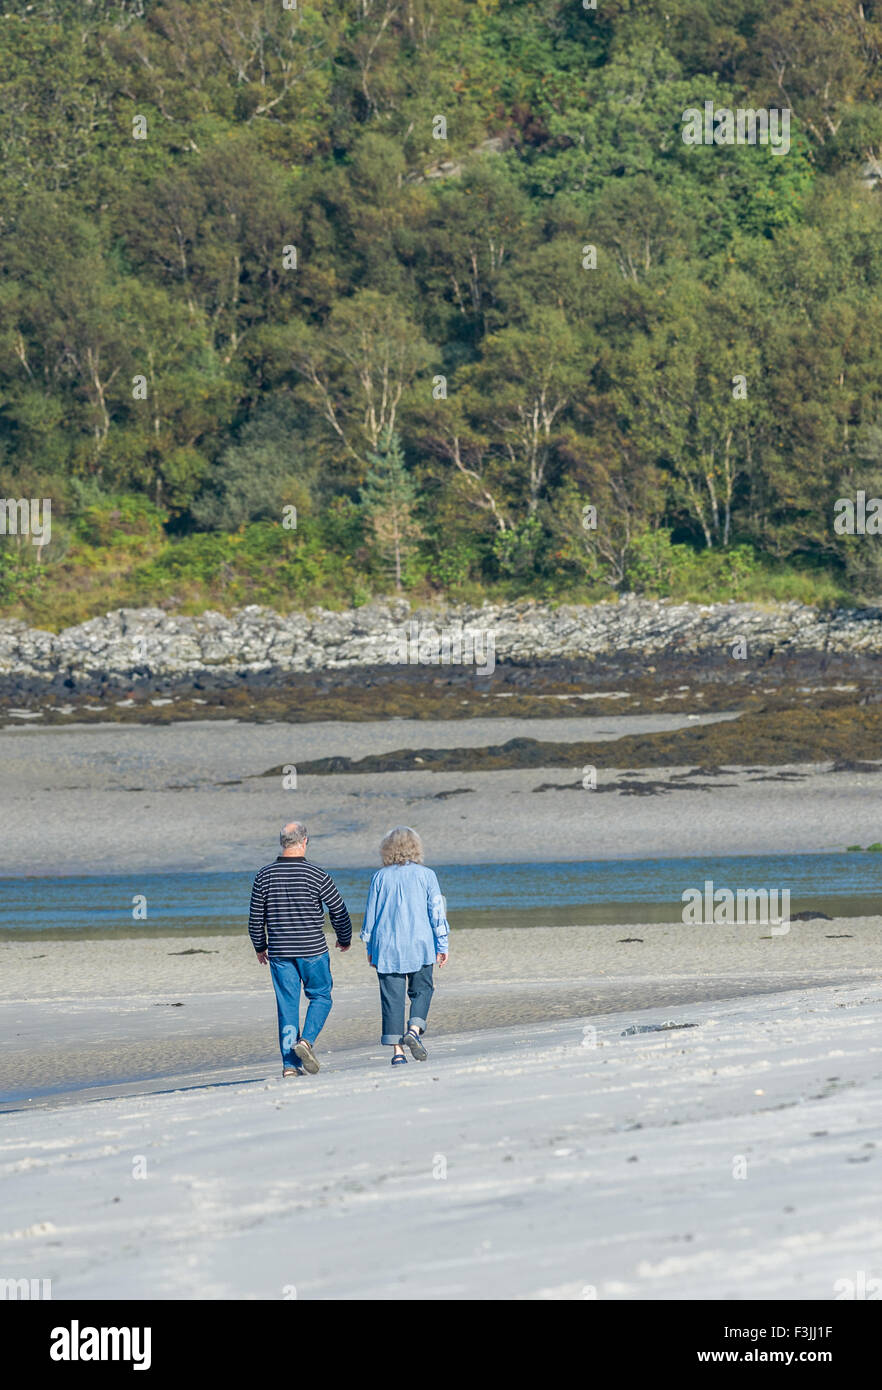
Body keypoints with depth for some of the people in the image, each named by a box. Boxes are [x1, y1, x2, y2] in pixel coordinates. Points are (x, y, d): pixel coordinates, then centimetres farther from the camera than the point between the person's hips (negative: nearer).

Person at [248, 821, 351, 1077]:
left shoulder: (265, 875, 0)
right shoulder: (316, 874, -9)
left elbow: (256, 918, 6)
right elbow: (338, 911, -2)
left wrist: (260, 947, 21)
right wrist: (345, 939, 15)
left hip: (279, 952, 3)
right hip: (313, 950, -3)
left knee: (287, 1004, 7)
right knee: (320, 996, 14)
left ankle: (290, 1064, 3)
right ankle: (307, 1040, -9)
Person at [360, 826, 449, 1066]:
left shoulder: (380, 877, 3)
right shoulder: (426, 875, -1)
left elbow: (370, 914, 7)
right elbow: (437, 912, 0)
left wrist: (370, 948, 16)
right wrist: (442, 946, 6)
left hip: (386, 947, 1)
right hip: (419, 946, -1)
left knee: (392, 996, 3)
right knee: (421, 990, 13)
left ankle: (397, 1050, -2)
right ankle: (414, 1030, -11)